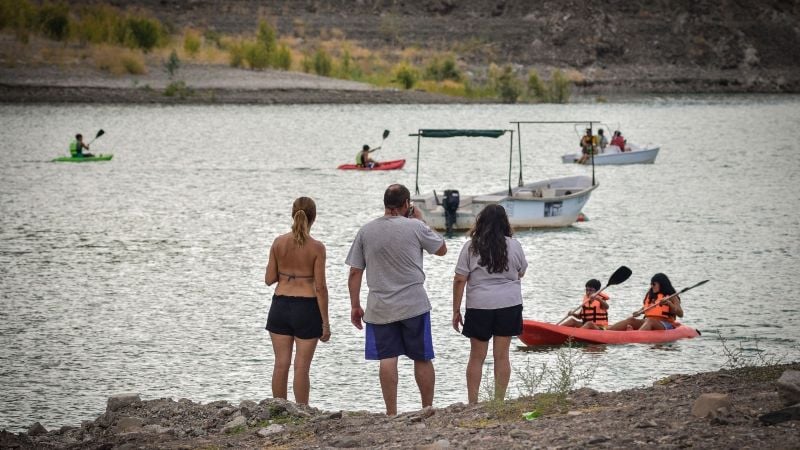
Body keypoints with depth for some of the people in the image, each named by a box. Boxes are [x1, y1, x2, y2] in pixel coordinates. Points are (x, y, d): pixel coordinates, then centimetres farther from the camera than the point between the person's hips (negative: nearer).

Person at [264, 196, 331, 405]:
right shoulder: (316, 247, -10)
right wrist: (325, 322, -5)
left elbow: (269, 279, 2)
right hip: (307, 307, -3)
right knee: (302, 366, 2)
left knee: (281, 364, 10)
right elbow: (320, 287, -10)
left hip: (280, 305, 3)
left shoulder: (279, 243, -1)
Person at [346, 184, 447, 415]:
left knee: (387, 359, 1)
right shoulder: (414, 227, -7)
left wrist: (355, 306, 11)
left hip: (380, 307, 2)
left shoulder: (365, 231, 1)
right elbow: (442, 249, 8)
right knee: (422, 359, 8)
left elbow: (355, 273, 3)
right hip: (414, 305, -2)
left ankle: (391, 413, 0)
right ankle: (428, 410, 14)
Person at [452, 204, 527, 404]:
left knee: (476, 357, 6)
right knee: (502, 355, 5)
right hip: (509, 305, 1)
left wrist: (456, 310, 1)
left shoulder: (470, 247, -5)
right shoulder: (514, 245, -1)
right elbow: (521, 273, 14)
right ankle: (499, 401, 7)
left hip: (479, 305, -1)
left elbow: (459, 280, -5)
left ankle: (472, 403, 7)